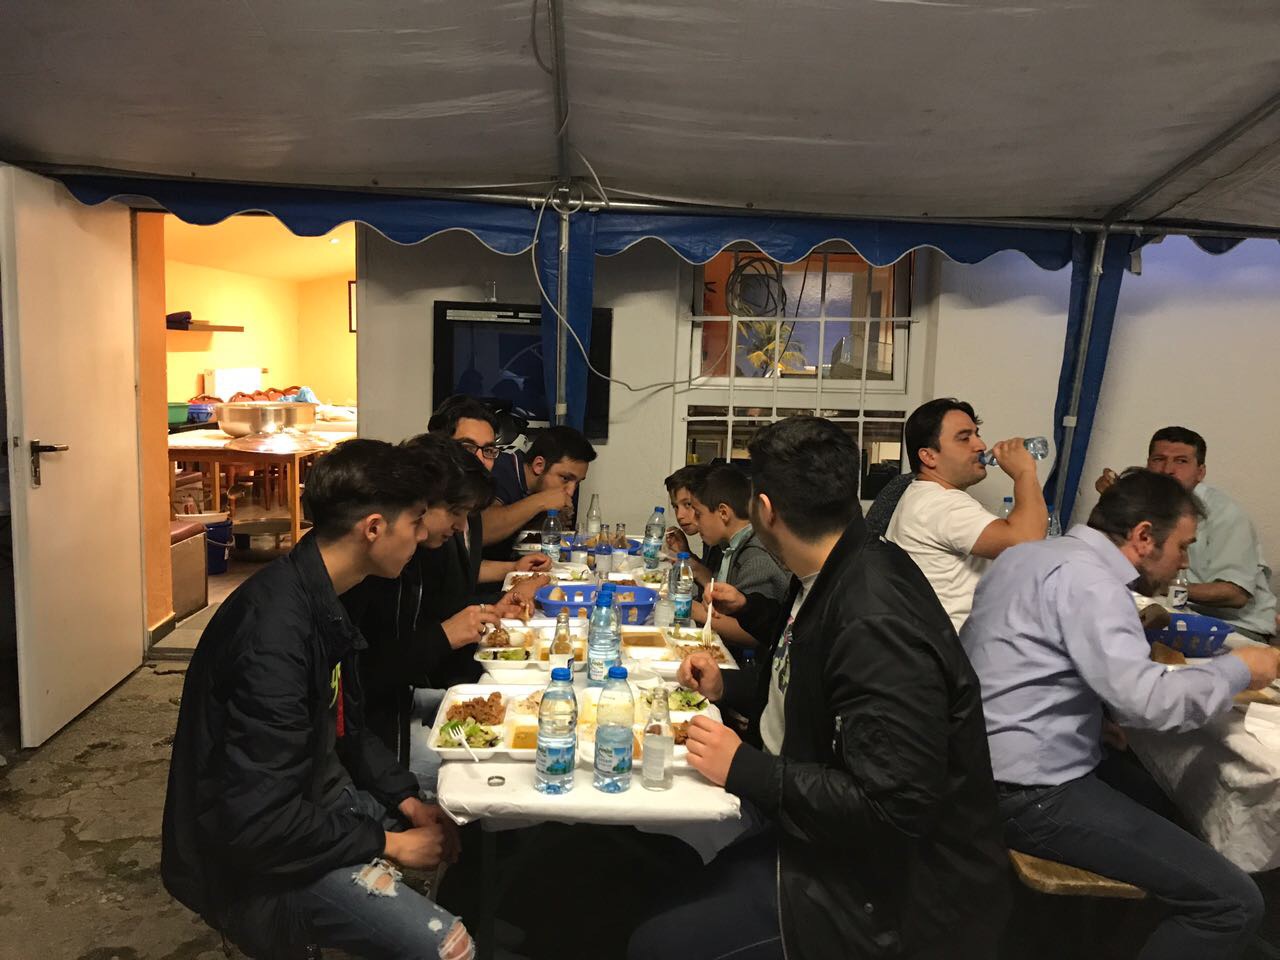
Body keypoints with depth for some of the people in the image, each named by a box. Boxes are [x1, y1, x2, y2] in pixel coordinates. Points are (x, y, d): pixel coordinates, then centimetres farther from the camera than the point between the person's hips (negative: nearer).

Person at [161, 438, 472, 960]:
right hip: (255, 850, -9)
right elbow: (259, 823, -29)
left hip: (310, 794, 9)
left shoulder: (319, 595, -2)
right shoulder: (275, 632, -32)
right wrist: (388, 844, -19)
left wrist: (406, 799, 0)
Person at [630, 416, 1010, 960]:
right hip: (828, 843, 9)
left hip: (890, 893, -8)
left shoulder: (876, 622, -29)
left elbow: (894, 807, -30)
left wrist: (744, 770, -23)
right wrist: (727, 688, 10)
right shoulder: (837, 576, 1)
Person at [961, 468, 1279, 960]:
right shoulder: (1087, 578, -17)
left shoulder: (1029, 554, 12)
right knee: (1233, 902, -9)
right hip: (1033, 791, -10)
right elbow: (1144, 701, -25)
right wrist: (1238, 669, -9)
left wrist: (1139, 636, 11)